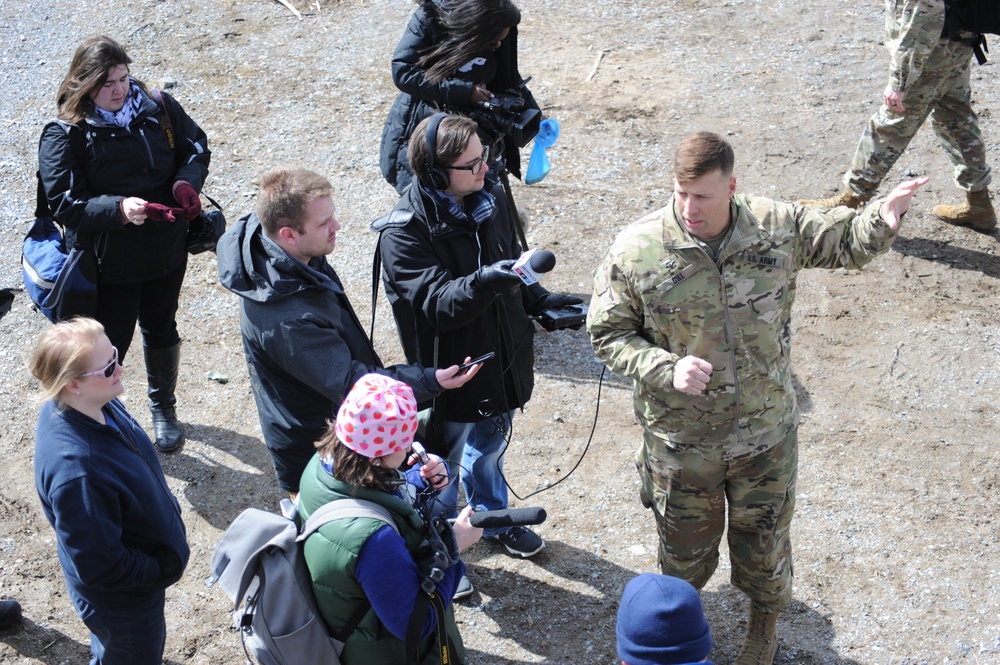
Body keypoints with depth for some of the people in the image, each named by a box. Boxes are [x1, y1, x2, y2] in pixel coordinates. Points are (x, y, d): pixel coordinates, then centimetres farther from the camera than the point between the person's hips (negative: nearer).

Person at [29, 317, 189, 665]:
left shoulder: (97, 404, -17)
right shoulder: (76, 470, -43)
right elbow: (100, 567, -31)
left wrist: (168, 511, 8)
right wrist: (166, 568, -19)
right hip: (122, 599, -8)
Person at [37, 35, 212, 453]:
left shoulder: (158, 109, -6)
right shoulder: (64, 136, -18)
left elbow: (195, 147, 5)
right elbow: (65, 204, -21)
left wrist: (187, 182, -17)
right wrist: (119, 209, -37)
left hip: (166, 253, 4)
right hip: (108, 265, -4)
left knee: (161, 331, 24)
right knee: (109, 345, 10)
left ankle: (163, 407, 49)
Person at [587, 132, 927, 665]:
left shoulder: (779, 229, -14)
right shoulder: (635, 251, -19)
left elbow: (848, 240, 0)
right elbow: (608, 334, -9)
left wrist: (883, 218, -23)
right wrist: (667, 369, -25)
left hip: (766, 434, 1)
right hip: (681, 439, -1)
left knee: (764, 538, 22)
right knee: (685, 542, 20)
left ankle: (764, 621, 53)